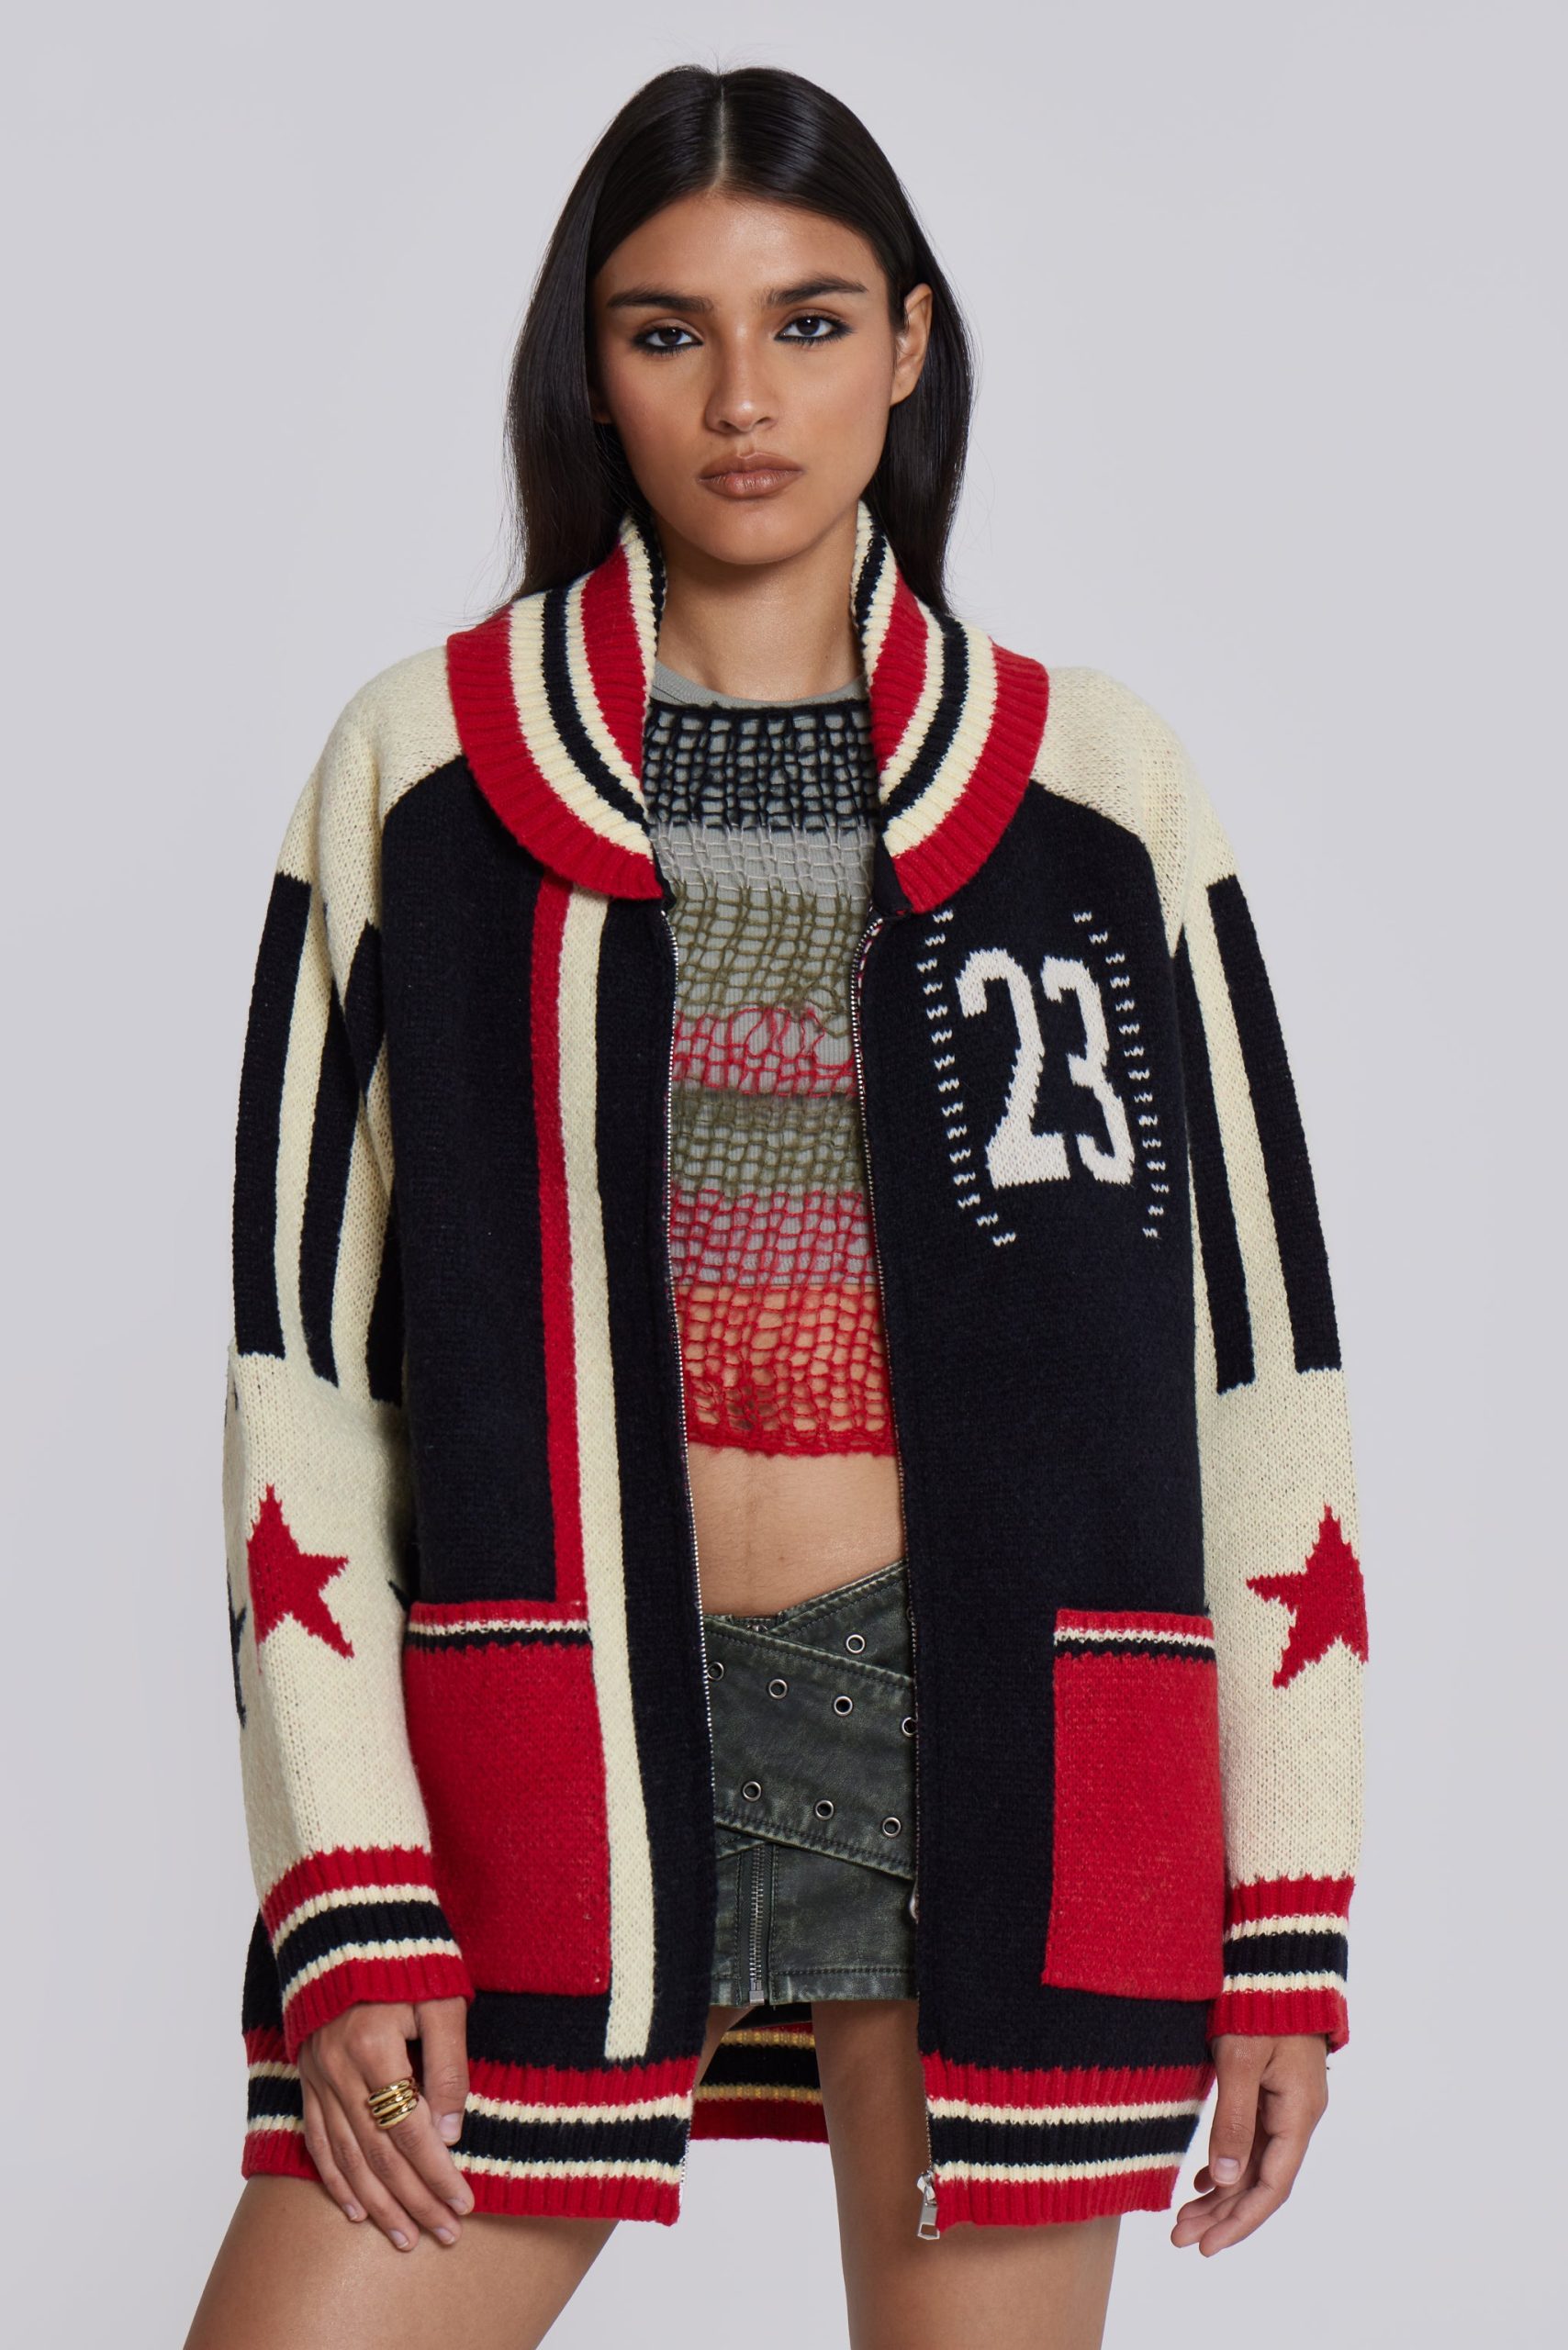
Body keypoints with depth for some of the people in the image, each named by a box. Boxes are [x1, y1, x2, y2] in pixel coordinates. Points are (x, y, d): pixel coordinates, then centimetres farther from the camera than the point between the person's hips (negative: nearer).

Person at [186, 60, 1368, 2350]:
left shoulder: (1094, 787, 7)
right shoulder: (423, 767, 6)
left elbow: (1255, 1350, 7)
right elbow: (300, 1353, 2)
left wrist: (1287, 1918, 3)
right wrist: (351, 1899, -6)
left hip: (1000, 1751, 1)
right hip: (563, 1748, 0)